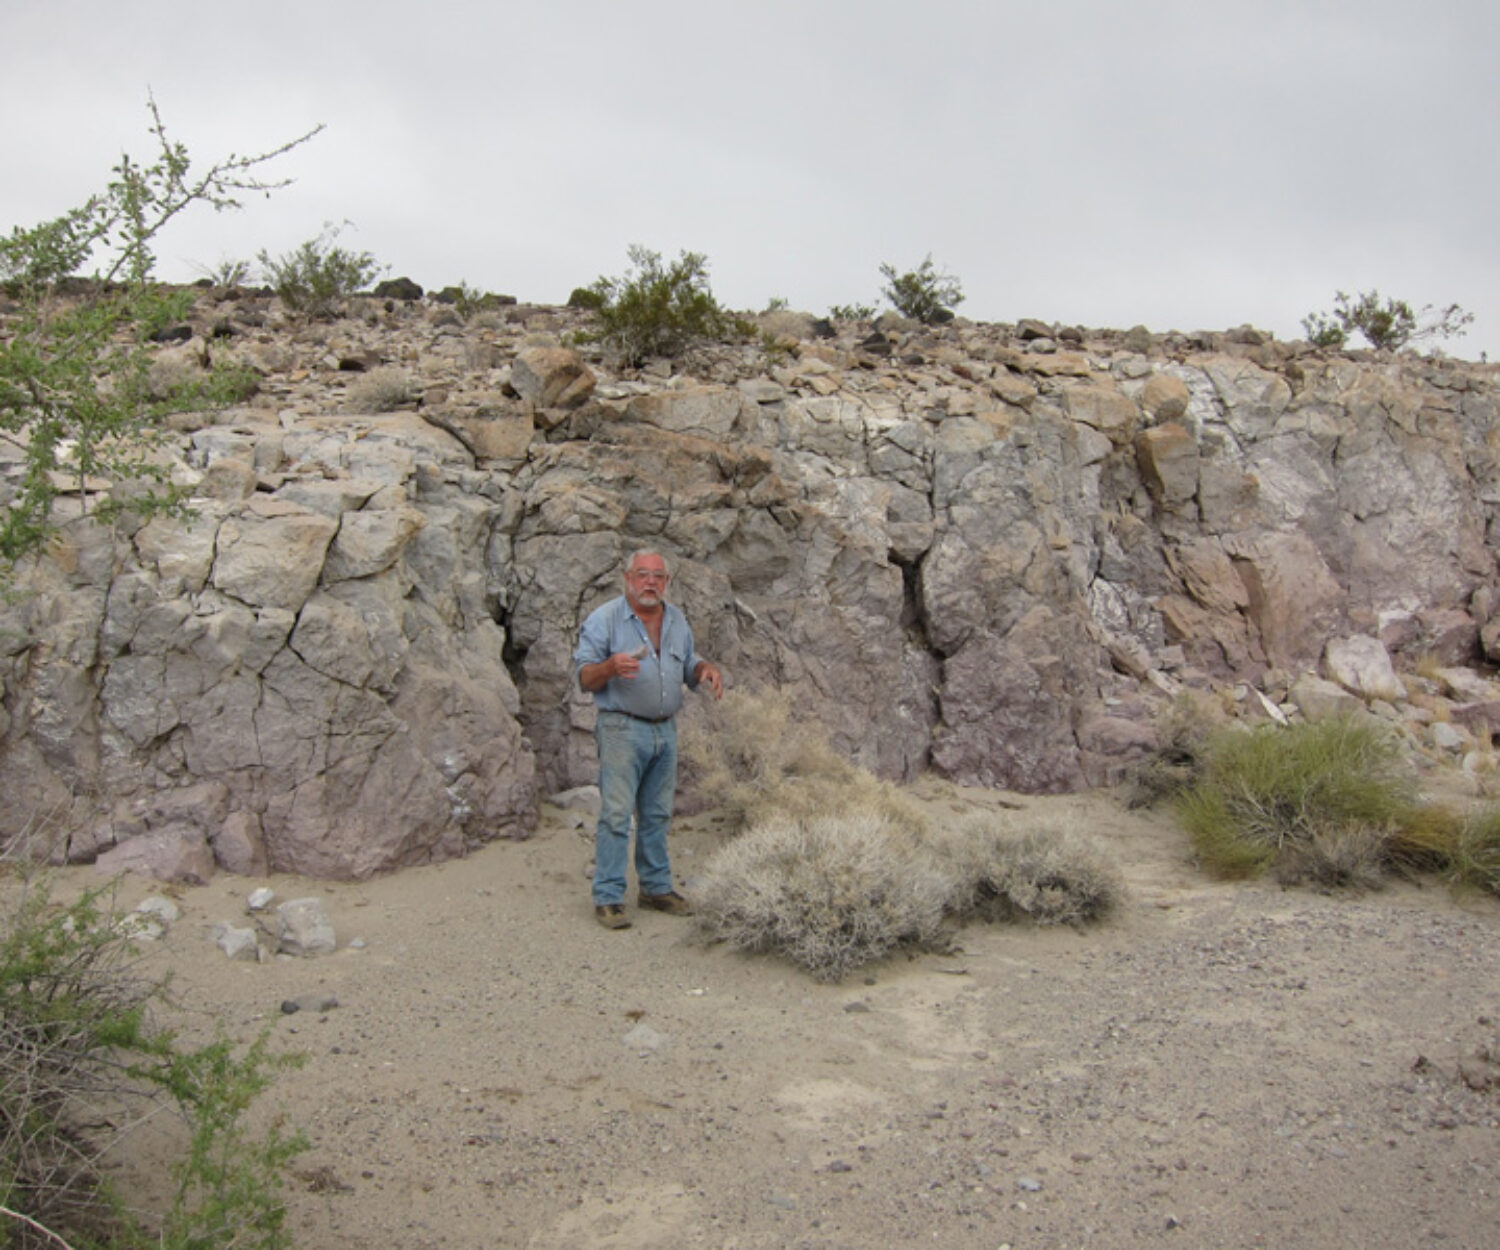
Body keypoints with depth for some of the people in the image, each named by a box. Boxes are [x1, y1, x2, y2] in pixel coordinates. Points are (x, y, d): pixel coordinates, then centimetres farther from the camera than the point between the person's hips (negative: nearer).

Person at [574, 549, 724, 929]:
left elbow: (688, 664, 22)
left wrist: (707, 669, -1)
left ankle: (656, 887, 24)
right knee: (616, 814, -7)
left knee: (657, 815, 13)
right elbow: (584, 676, -8)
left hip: (665, 730, 6)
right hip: (622, 729, -6)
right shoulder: (604, 619, -7)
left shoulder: (676, 619, 12)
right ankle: (608, 898, -1)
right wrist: (612, 666, -29)